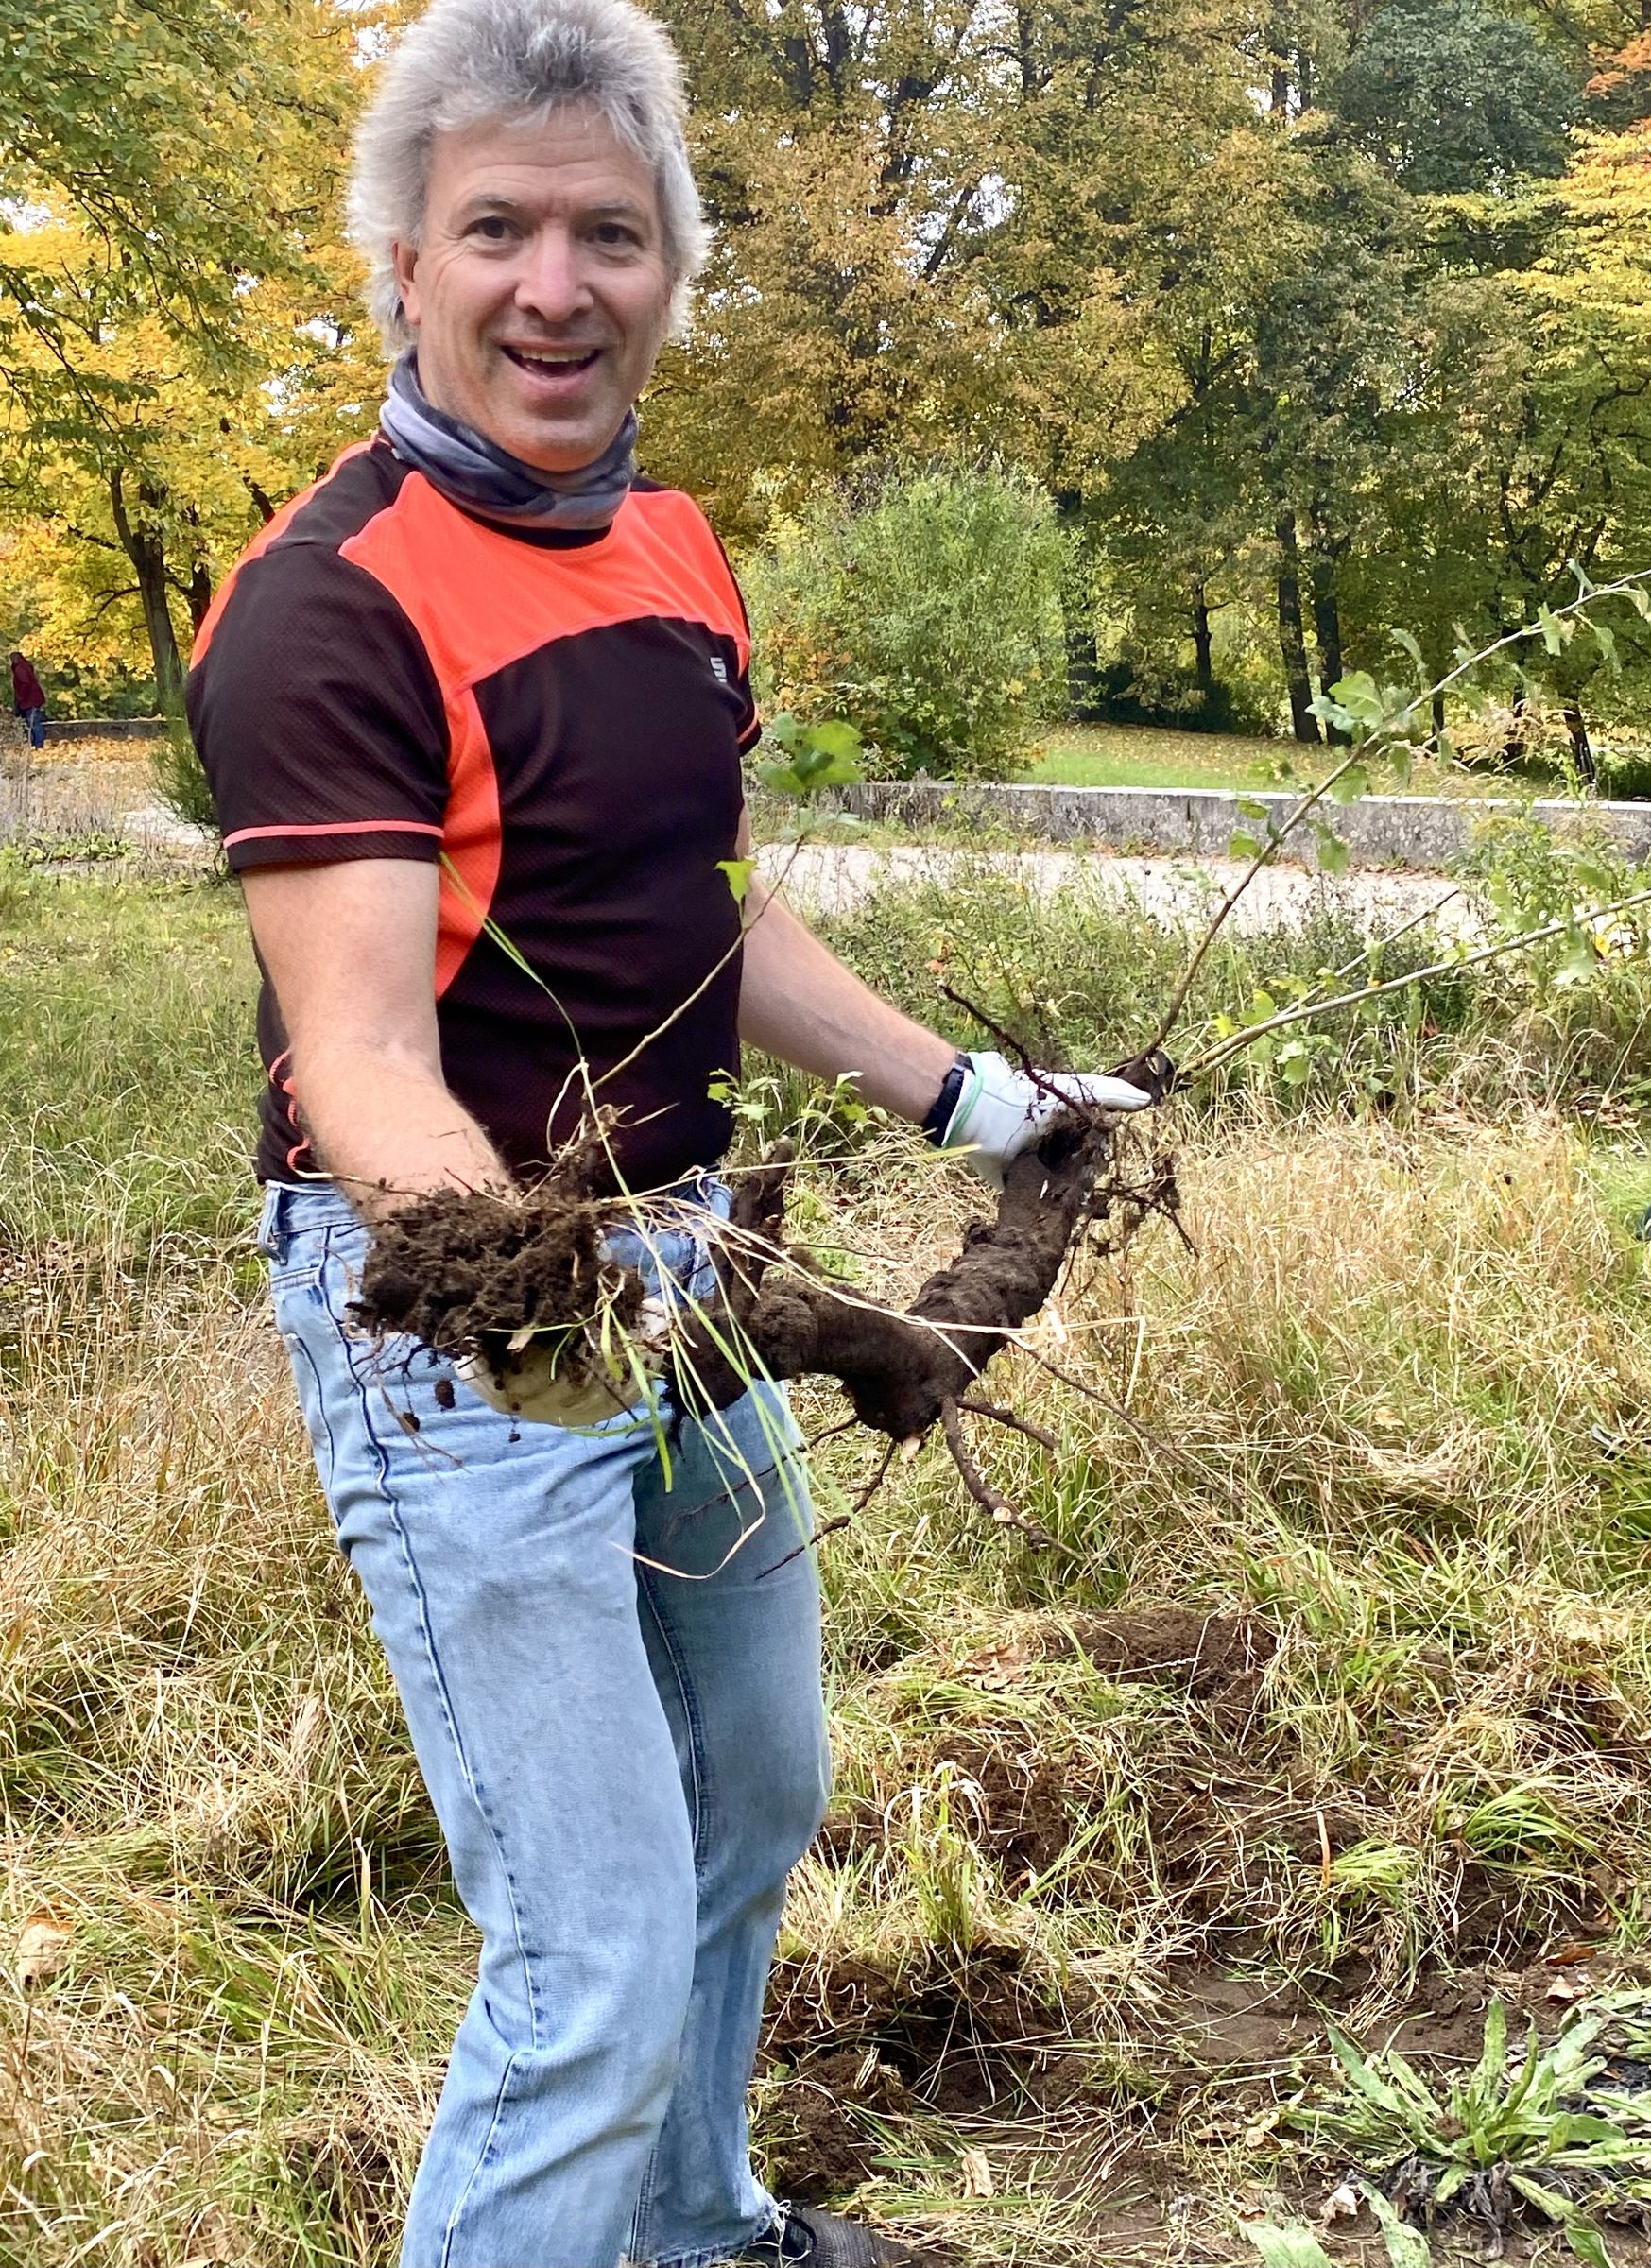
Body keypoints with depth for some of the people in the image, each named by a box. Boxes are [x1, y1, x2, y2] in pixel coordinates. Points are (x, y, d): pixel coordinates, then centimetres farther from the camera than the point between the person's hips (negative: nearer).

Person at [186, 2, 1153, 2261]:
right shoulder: (333, 605, -19)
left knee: (756, 1798, 24)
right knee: (594, 1952, -8)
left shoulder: (679, 552, 6)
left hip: (682, 1258, 9)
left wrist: (964, 1095, 16)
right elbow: (360, 1058, -28)